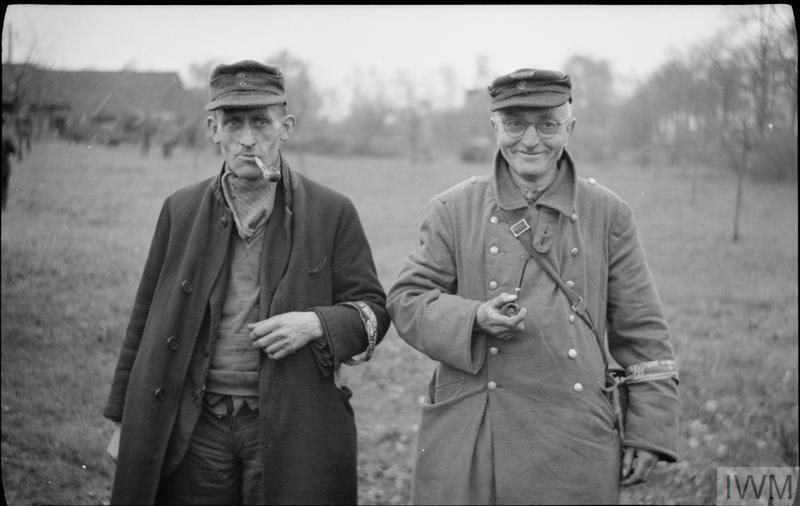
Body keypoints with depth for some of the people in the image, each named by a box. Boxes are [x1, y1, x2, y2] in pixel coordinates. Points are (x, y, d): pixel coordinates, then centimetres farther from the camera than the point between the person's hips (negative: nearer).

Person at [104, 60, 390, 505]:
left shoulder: (332, 212, 0)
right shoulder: (181, 210, 6)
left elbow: (373, 310, 5)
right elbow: (147, 319, 10)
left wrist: (316, 324, -15)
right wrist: (125, 422, 9)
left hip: (293, 430, -1)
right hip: (195, 430, 2)